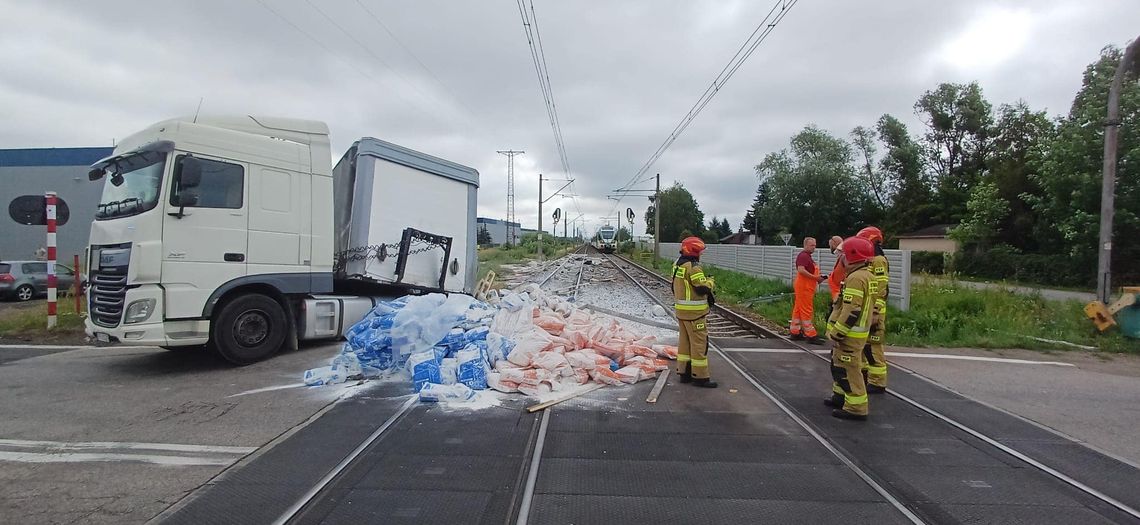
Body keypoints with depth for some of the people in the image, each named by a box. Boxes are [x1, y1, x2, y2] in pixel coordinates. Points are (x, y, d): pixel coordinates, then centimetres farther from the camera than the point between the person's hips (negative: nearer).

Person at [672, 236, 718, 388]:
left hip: (680, 310, 9)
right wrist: (711, 282, -1)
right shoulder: (693, 267, -19)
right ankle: (700, 377, 4)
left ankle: (684, 372, 22)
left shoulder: (677, 265, 10)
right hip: (694, 312, -9)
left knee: (684, 341, 15)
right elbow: (702, 288, -22)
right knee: (699, 343, -1)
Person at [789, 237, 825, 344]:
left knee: (798, 309, 12)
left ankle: (795, 332, 17)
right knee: (806, 311, -7)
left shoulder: (807, 256, 20)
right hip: (804, 287, -11)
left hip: (807, 287, 11)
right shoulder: (803, 256, -13)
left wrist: (817, 277, 12)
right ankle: (811, 335, -5)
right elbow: (801, 270, -26)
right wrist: (815, 277, -21)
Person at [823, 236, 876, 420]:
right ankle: (840, 397, 34)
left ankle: (856, 408, 2)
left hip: (850, 334, -11)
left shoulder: (856, 278, -20)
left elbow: (851, 311, -25)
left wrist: (837, 334, -20)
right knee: (839, 365, 22)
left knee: (848, 370, -4)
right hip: (859, 331, 11)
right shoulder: (867, 275, 13)